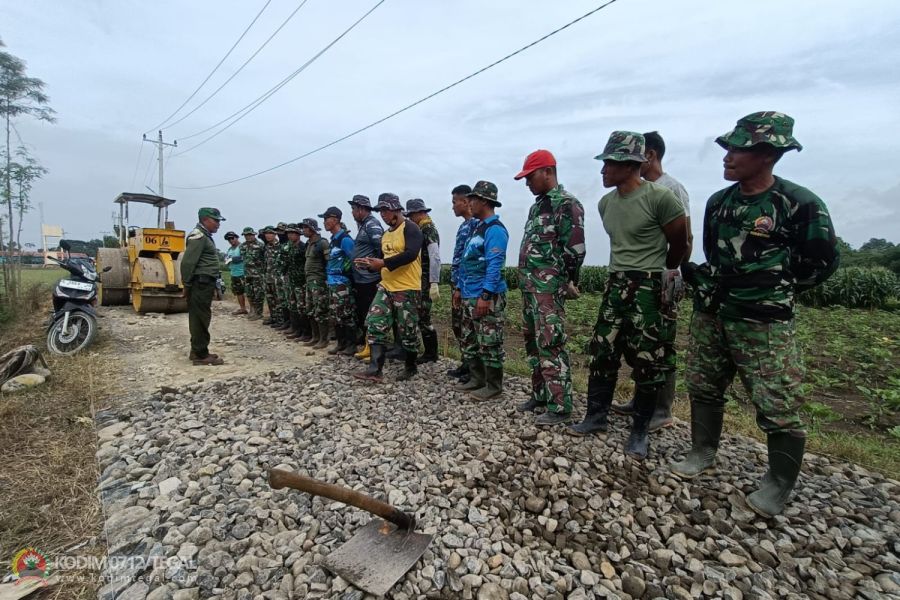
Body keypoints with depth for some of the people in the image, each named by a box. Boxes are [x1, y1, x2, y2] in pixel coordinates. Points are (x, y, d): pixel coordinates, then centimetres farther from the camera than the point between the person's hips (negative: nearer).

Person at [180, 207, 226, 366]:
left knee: (199, 318, 14)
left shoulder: (205, 236, 19)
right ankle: (200, 355, -1)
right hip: (201, 284, -10)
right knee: (201, 319, -6)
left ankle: (197, 351, 22)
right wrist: (187, 285, -14)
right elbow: (187, 262, -19)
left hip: (205, 283, 10)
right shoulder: (198, 236, -13)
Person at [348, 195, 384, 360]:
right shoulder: (363, 225, 18)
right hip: (360, 278, 10)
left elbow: (382, 247, -21)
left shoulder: (372, 224, -12)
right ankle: (366, 342, 25)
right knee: (360, 312, 15)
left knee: (369, 314, -4)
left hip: (369, 278, -10)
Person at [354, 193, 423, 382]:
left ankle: (410, 367, 23)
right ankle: (375, 369, 2)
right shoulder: (386, 234, 17)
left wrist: (383, 263, -23)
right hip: (386, 287, 8)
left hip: (407, 289, -8)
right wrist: (373, 264, 4)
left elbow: (411, 254, -24)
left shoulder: (410, 228, -10)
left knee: (407, 331, 3)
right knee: (375, 324, -1)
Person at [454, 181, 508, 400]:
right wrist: (460, 288, 20)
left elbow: (494, 265, -21)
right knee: (469, 341, 15)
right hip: (470, 296, 10)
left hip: (487, 297, -10)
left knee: (489, 344, -2)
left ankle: (493, 386, 11)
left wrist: (485, 295, -25)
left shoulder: (495, 229, -12)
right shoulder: (477, 228, 18)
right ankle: (478, 379, 27)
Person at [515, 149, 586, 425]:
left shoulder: (566, 204, -9)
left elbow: (575, 247, -15)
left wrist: (569, 281, -11)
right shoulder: (537, 205, 19)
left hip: (549, 288, -10)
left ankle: (560, 406, 2)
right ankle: (540, 395, 26)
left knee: (550, 346, -8)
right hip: (529, 286, 10)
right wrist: (526, 280, 17)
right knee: (533, 343, 14)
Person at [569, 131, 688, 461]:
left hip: (649, 288, -6)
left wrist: (663, 272, 12)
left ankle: (640, 431, 18)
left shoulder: (659, 197, -14)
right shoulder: (605, 202, 7)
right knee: (602, 353, 10)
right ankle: (596, 416, 25)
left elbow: (680, 242, -3)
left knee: (647, 362, 3)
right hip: (615, 285, 7)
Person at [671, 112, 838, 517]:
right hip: (710, 315, 6)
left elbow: (821, 262, -2)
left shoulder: (799, 204, -9)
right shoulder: (718, 202, 7)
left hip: (763, 323, -6)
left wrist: (773, 292, -3)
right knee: (703, 387, 14)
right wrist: (702, 279, 3)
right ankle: (702, 454, 32)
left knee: (777, 405, 0)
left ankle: (779, 484, 19)